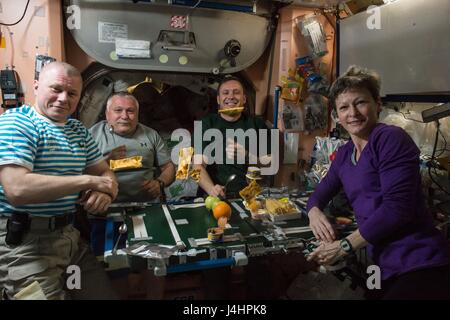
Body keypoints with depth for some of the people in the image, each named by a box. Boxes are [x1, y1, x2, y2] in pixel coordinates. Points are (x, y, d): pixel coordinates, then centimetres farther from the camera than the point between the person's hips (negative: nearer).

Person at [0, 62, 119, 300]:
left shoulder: (78, 130, 11)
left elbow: (105, 172, 15)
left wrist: (106, 192, -11)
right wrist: (88, 181, -20)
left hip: (69, 235, 7)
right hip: (23, 242, -7)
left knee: (105, 294, 10)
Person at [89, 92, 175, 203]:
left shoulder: (151, 135, 12)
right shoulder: (93, 134, 6)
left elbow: (168, 167, 14)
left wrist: (159, 183, -5)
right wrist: (106, 162, -13)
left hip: (147, 202, 1)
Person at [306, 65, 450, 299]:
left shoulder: (390, 138, -13)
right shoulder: (344, 153, 11)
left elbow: (397, 207, -22)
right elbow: (322, 191, 19)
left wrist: (345, 246, -17)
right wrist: (314, 212, -5)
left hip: (420, 266, -7)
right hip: (387, 268, 7)